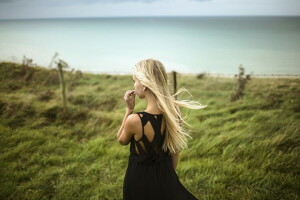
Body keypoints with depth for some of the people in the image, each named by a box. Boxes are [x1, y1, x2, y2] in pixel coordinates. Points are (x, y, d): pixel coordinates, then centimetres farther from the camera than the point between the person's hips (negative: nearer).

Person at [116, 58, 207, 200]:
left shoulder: (134, 120, -28)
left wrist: (129, 109, -10)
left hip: (139, 180, -4)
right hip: (166, 177, 4)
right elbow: (175, 152, 1)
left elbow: (121, 140, -4)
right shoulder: (174, 111, -13)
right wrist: (169, 176, 16)